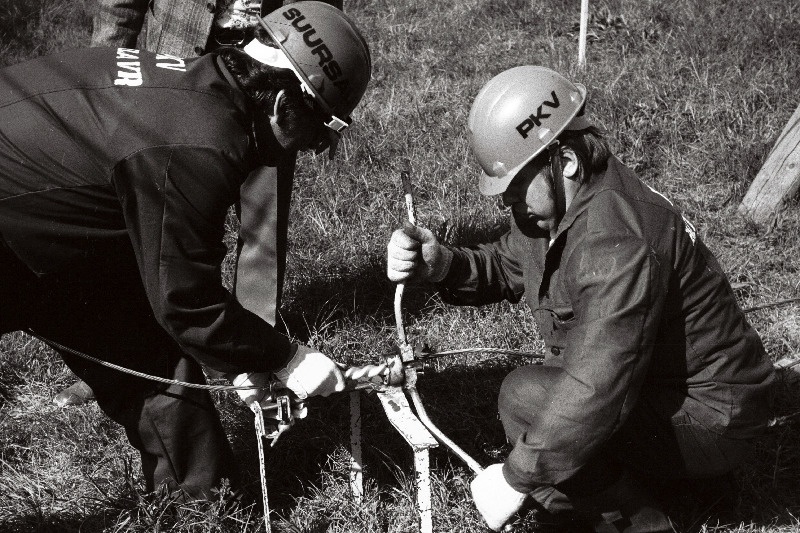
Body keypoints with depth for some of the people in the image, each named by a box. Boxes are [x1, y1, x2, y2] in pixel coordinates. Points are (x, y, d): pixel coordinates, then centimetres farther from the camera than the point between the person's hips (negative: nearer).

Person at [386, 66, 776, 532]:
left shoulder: (617, 241, -32)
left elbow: (598, 391, -36)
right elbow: (505, 265, 10)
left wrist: (517, 478, -28)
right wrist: (442, 264, -12)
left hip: (706, 421, -10)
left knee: (527, 397, -21)